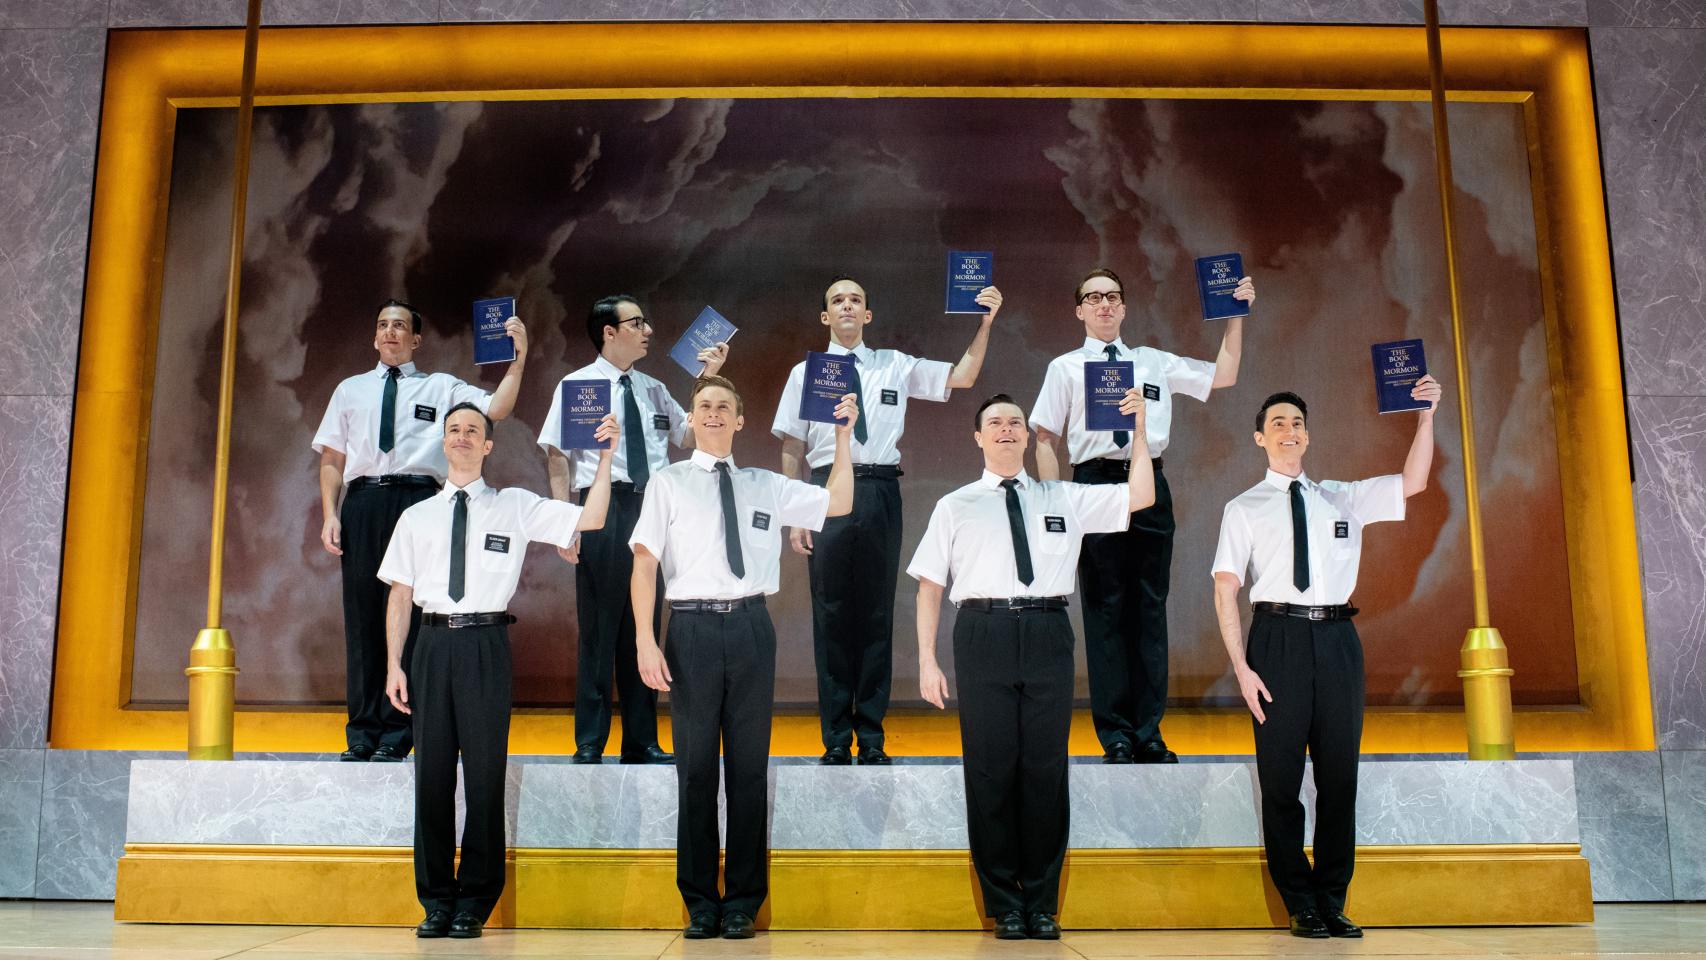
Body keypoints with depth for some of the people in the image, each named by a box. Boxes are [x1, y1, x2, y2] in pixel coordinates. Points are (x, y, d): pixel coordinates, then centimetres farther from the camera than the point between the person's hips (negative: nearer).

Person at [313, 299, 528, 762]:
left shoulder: (441, 387, 14)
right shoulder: (350, 389, 21)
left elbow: (497, 408, 0)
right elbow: (331, 459, 16)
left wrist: (518, 359, -11)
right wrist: (329, 514, 4)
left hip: (417, 501, -2)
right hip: (362, 502, 2)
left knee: (408, 614, -4)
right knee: (361, 615, 2)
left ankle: (396, 735, 2)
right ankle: (362, 733, 9)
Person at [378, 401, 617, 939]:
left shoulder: (515, 506, 8)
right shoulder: (416, 517, 14)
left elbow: (590, 520, 1)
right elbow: (400, 594, 12)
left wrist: (606, 454, -5)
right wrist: (394, 663, 3)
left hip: (486, 641, -2)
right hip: (433, 641, 2)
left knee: (485, 771, 0)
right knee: (432, 772, 5)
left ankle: (474, 903, 11)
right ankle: (436, 902, 17)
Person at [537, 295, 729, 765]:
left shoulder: (653, 389, 16)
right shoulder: (577, 385, 1)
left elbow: (690, 435, 17)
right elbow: (556, 455, -4)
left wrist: (709, 379, 10)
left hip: (651, 509, 5)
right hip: (602, 508, -5)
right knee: (598, 627, -1)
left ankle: (641, 741, 17)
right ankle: (590, 744, 9)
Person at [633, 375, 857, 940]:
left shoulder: (766, 486, 15)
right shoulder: (668, 484, 7)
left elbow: (838, 503, 16)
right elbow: (644, 562, 0)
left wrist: (843, 438, 11)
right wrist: (645, 641, -9)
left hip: (751, 625, 2)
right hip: (694, 627, -2)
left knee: (750, 764, 5)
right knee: (696, 766, 4)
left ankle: (742, 903, 16)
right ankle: (699, 903, 16)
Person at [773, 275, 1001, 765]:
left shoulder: (896, 366, 12)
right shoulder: (805, 372, 9)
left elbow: (962, 377, 8)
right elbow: (791, 449, 6)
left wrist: (985, 324, -3)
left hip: (881, 492, 1)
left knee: (877, 611, 4)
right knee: (831, 613, 2)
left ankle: (871, 737, 14)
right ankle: (836, 738, 13)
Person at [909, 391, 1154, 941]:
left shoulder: (1064, 499, 15)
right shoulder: (955, 507, 11)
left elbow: (1140, 498, 9)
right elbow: (929, 586, 7)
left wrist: (1138, 428, 0)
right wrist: (927, 660, -1)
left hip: (1048, 634, 1)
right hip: (984, 633, -1)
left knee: (1046, 768, 3)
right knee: (990, 768, 1)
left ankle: (1043, 905, 15)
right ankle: (1004, 906, 14)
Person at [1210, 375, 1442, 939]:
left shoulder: (1342, 499, 15)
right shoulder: (1245, 508, 5)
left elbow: (1412, 483, 4)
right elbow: (1225, 591, -1)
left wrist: (1426, 416, -7)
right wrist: (1241, 667, -10)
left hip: (1336, 639, 3)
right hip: (1279, 637, -3)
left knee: (1339, 775, 6)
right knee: (1281, 777, 0)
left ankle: (1333, 904, 17)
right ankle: (1301, 907, 13)